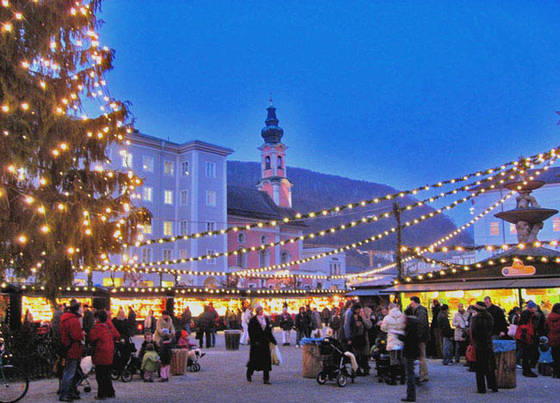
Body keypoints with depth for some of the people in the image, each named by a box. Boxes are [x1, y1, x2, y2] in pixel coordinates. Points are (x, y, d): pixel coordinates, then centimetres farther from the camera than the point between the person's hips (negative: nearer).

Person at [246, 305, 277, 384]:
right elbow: (251, 332, -9)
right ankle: (249, 374, 31)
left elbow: (269, 331, 14)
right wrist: (254, 341, -17)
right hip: (256, 343, -4)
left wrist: (272, 340, 12)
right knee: (254, 359, 6)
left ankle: (266, 379, 3)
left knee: (266, 360, -1)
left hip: (265, 342, 4)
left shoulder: (266, 319, 10)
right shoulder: (253, 320, -6)